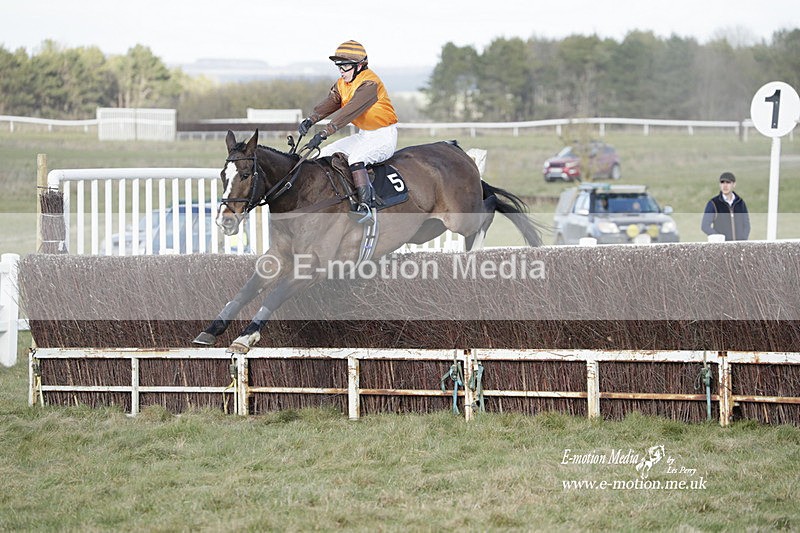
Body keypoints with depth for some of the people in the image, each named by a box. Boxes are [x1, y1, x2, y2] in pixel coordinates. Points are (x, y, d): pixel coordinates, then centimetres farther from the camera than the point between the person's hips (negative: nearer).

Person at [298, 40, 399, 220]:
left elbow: (349, 111, -32)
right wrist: (310, 120, -28)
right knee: (325, 155, 2)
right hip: (363, 135, 9)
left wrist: (324, 133, -39)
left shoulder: (369, 83, -23)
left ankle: (365, 206, -36)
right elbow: (329, 104, -7)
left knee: (355, 159, -34)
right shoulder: (342, 84, 6)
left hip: (384, 137, -9)